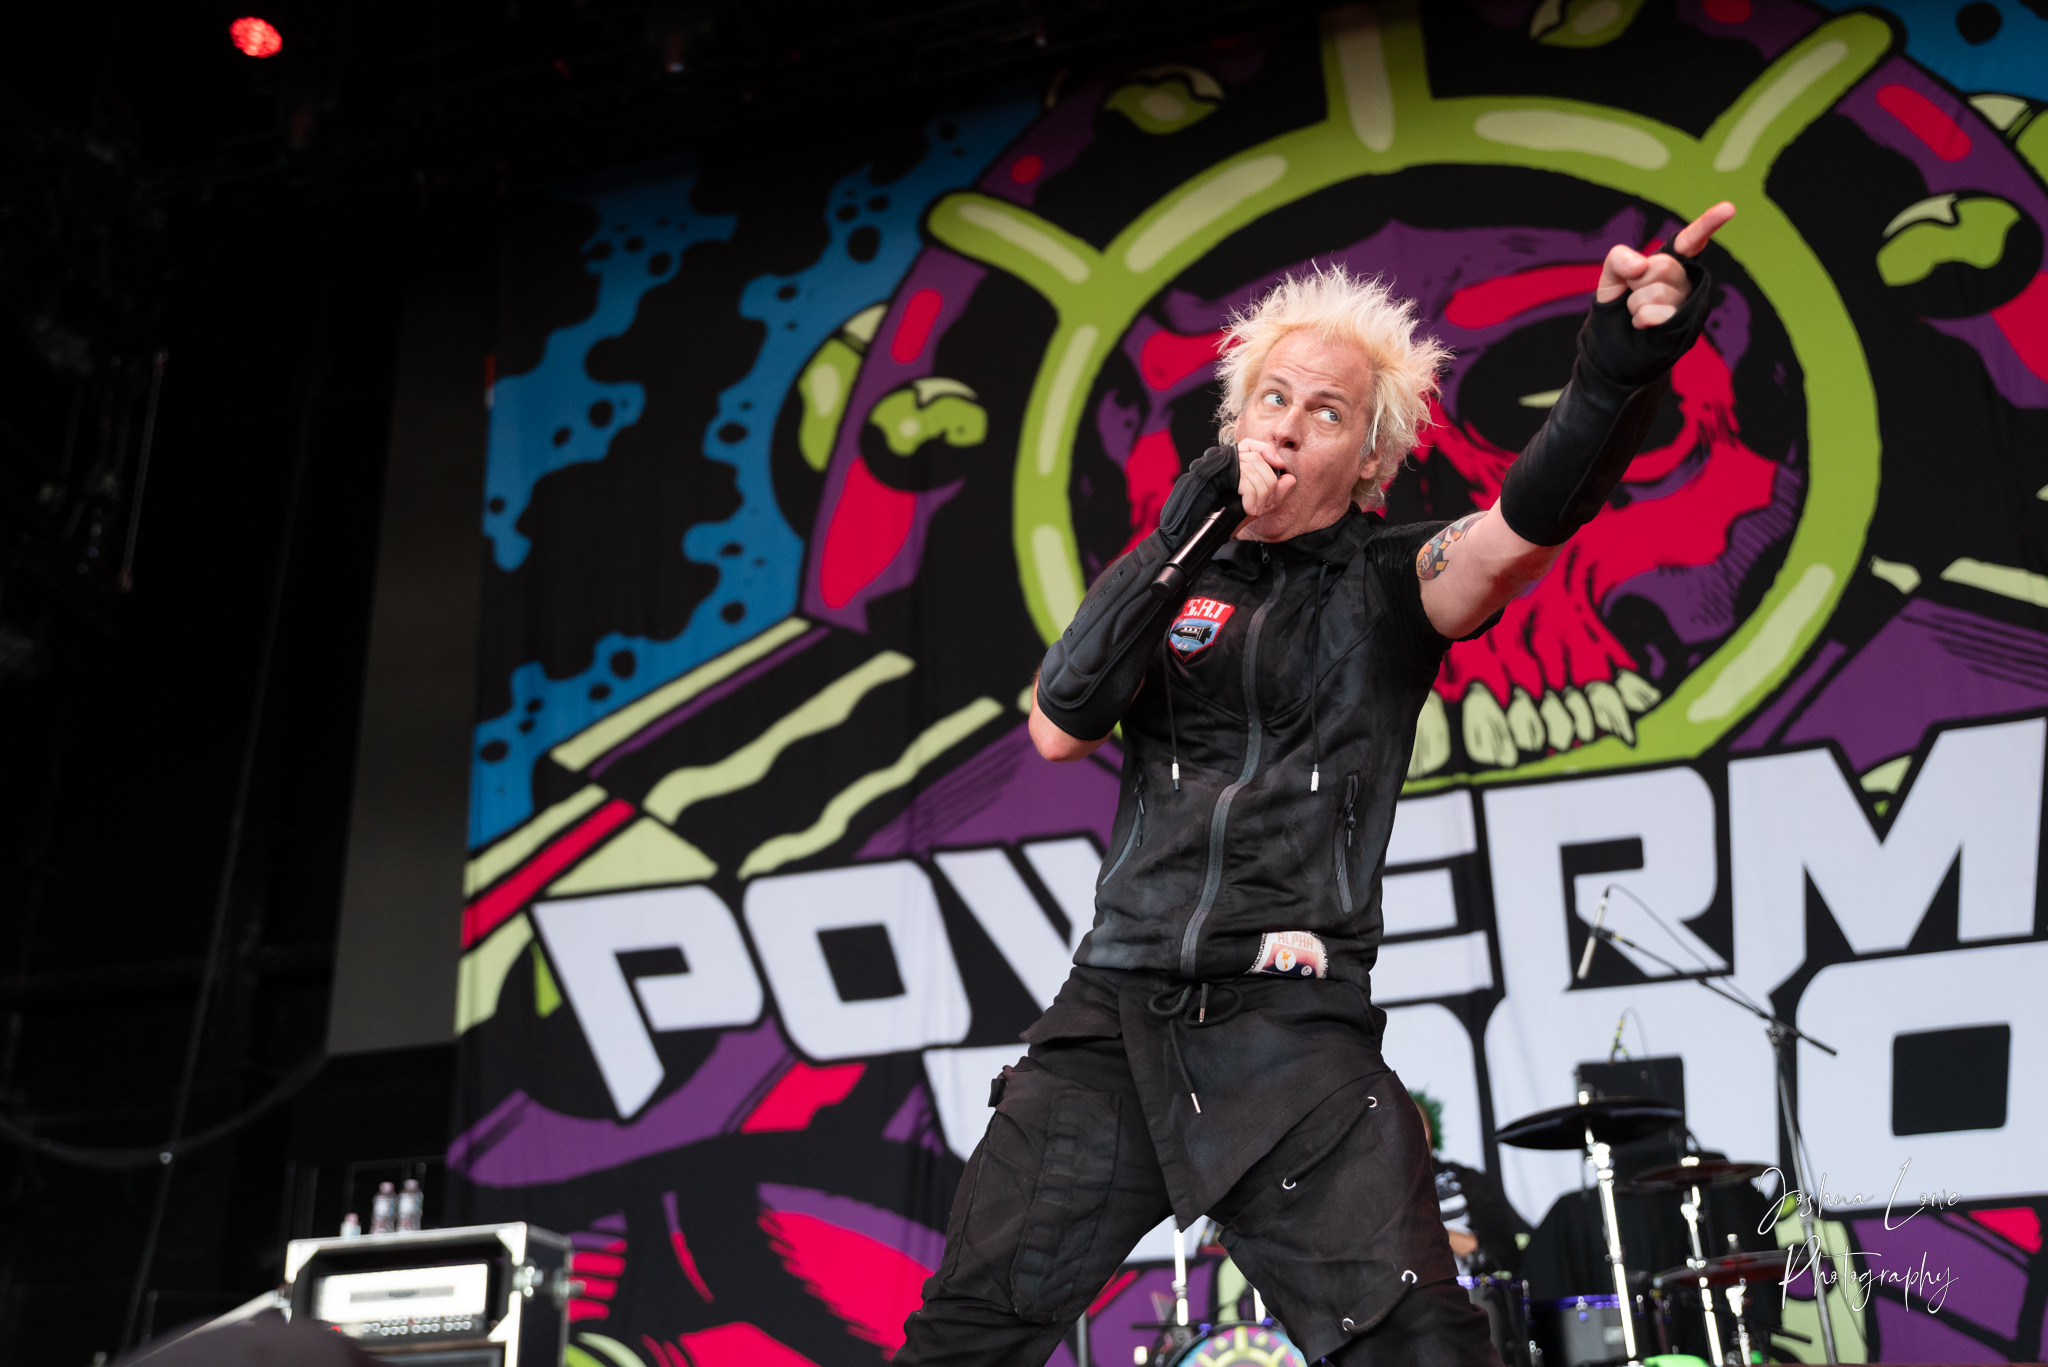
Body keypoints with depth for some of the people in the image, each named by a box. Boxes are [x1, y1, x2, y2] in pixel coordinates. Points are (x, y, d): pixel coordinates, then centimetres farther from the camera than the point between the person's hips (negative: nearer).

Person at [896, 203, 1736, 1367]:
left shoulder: (1391, 581, 3)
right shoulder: (1175, 579, 12)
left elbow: (1522, 527, -18)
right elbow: (1060, 729, 0)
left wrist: (1614, 379, -38)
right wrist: (1172, 544, -5)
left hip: (1297, 1041, -3)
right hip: (1112, 1016, 3)